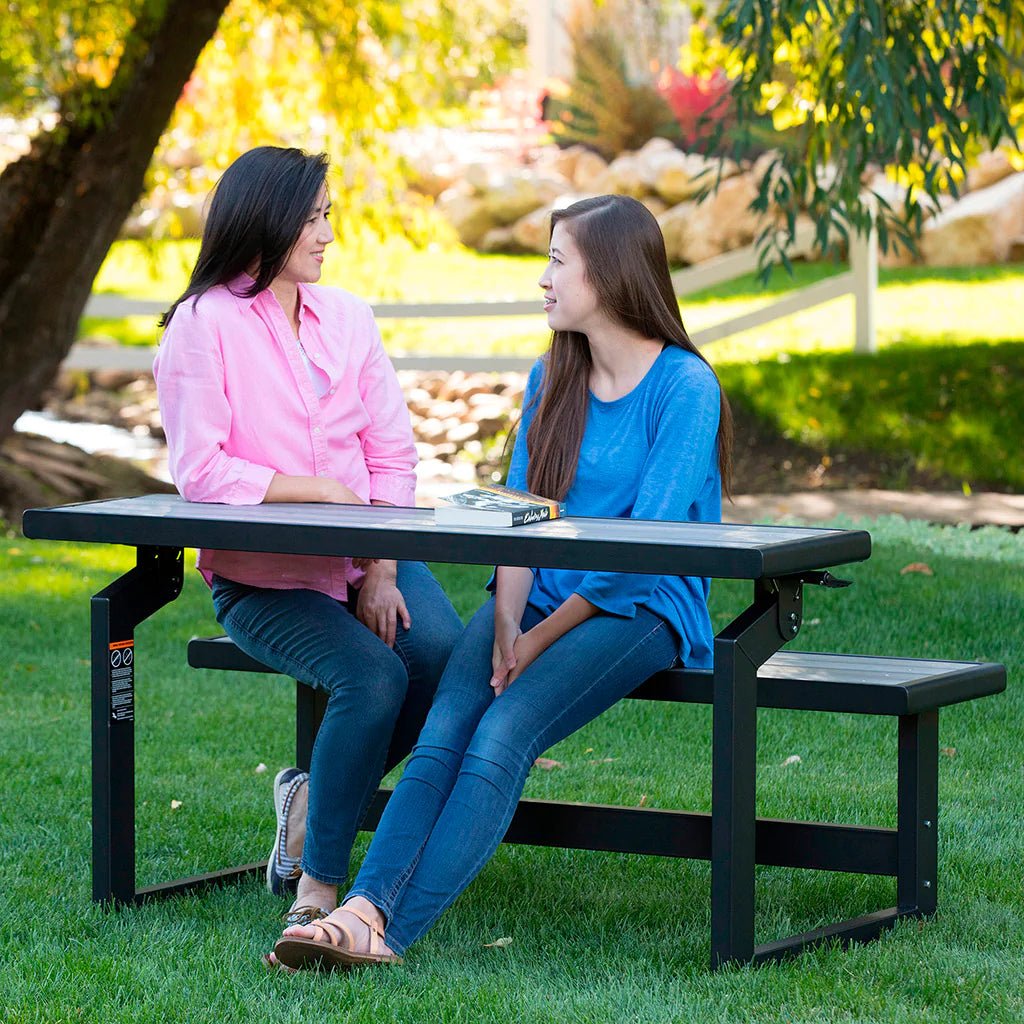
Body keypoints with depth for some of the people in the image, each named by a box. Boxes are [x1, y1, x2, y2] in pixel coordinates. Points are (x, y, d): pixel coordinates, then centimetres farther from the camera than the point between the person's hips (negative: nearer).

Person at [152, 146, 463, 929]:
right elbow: (200, 473, -13)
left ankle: (315, 795, 0)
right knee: (373, 676, -29)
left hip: (365, 556, 5)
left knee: (447, 653, -24)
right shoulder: (204, 326, -5)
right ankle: (318, 888, -17)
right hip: (260, 574, -5)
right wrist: (319, 489, -14)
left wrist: (380, 571, -7)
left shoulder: (347, 318, 11)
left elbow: (394, 455, 7)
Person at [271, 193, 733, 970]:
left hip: (640, 610, -6)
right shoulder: (552, 380, 16)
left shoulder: (684, 388, -6)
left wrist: (542, 636, -14)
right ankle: (364, 907, -40)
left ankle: (392, 935, -38)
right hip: (540, 602, 6)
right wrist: (507, 623, -9)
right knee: (443, 735, -22)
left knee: (502, 736, -28)